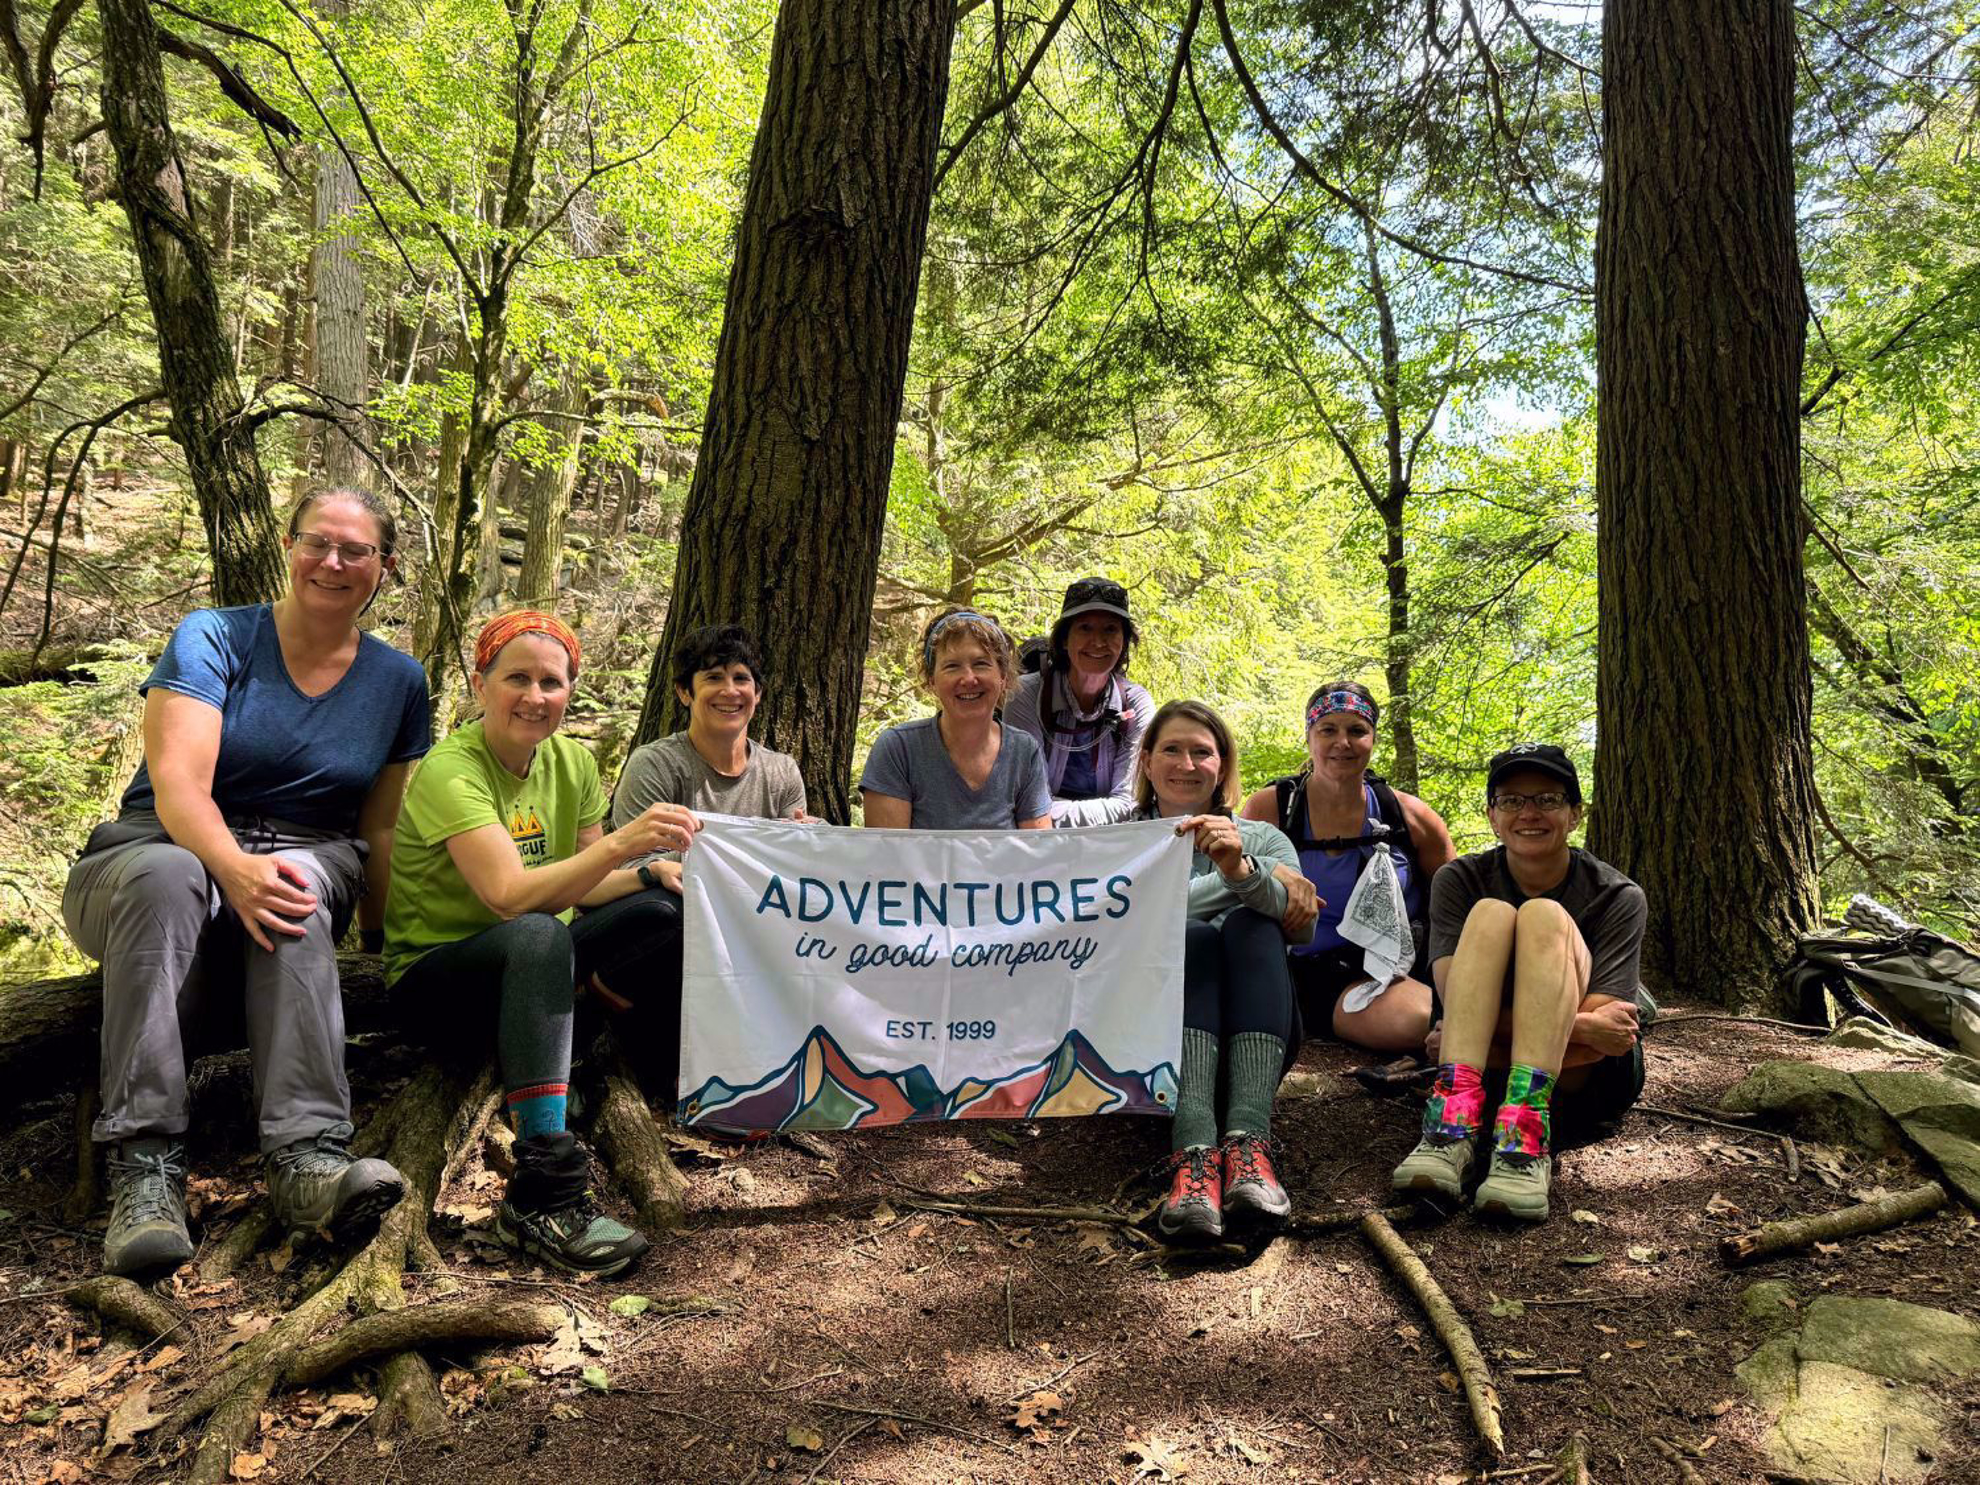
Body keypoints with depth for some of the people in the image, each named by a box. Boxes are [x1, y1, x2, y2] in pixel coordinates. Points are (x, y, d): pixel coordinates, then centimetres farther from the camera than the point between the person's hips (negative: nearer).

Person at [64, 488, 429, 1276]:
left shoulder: (398, 681, 7)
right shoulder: (212, 639, -3)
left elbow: (379, 830, 10)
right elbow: (177, 782, -18)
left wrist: (378, 941, 3)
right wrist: (234, 865, -37)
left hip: (304, 862, 2)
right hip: (159, 853, -1)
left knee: (300, 886, -36)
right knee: (167, 873, -39)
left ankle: (306, 1154, -46)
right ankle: (144, 1167, -40)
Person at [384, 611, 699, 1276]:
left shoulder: (572, 763, 0)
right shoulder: (449, 771, -21)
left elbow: (583, 885, 5)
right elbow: (511, 895, -34)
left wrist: (652, 874, -14)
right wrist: (623, 842, -43)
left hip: (526, 970, 7)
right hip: (435, 971, -7)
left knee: (667, 909, -11)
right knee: (537, 937, -38)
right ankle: (541, 1195, -42)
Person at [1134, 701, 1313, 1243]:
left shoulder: (1263, 840, 22)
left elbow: (1303, 924, -2)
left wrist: (1242, 868, -21)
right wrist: (1228, 880, -4)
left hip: (1251, 1038, 1)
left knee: (1249, 925, -26)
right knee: (1188, 936, -29)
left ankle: (1248, 1140, -43)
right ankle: (1193, 1149, -49)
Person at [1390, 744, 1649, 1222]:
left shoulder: (1617, 896, -5)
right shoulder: (1459, 881, -1)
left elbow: (1596, 1032, -15)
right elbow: (1457, 1000, -16)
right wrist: (1579, 1026, -26)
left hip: (1585, 1082, -1)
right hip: (1487, 1072, 1)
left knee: (1544, 916, -24)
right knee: (1490, 914, -22)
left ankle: (1524, 1142, -42)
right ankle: (1454, 1120, -40)